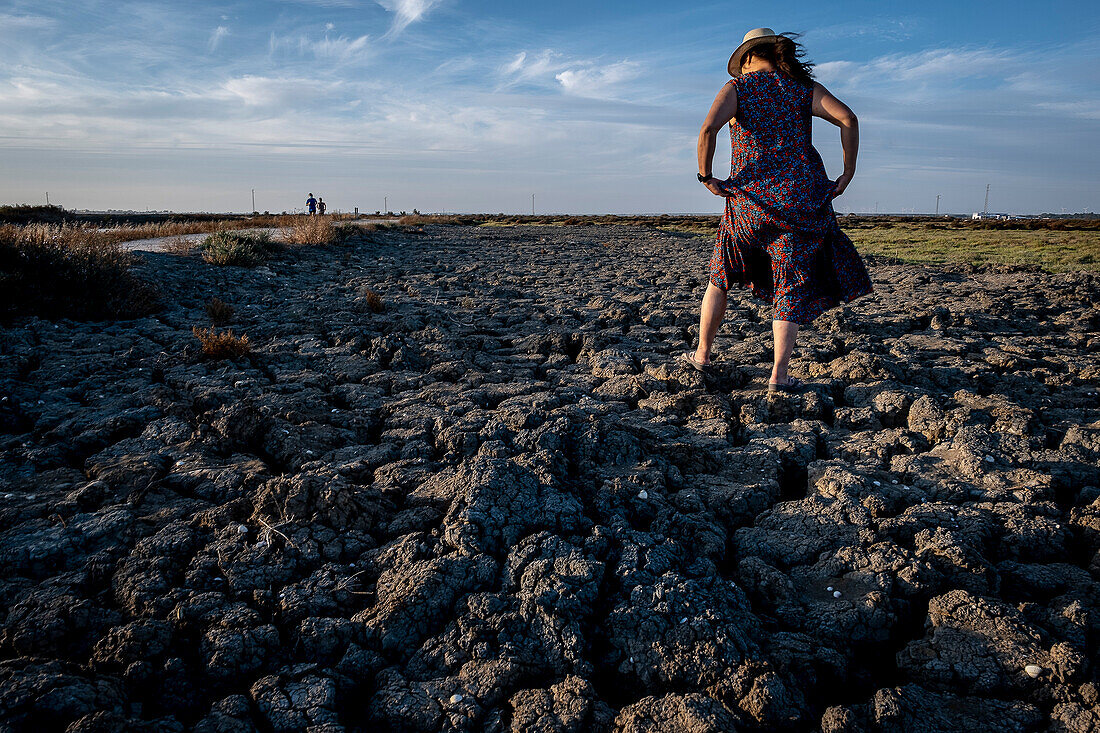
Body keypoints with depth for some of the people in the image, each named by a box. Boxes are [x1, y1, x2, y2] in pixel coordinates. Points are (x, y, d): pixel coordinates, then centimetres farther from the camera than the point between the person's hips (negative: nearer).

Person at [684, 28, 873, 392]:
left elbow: (708, 129, -16)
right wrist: (847, 173, 2)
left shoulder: (737, 88, 3)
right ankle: (779, 375, 3)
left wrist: (705, 176, -5)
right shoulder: (804, 87, 10)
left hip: (751, 198, -1)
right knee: (793, 284, 7)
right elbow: (848, 119, -4)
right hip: (803, 197, 2)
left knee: (722, 274, 17)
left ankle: (702, 354, 24)